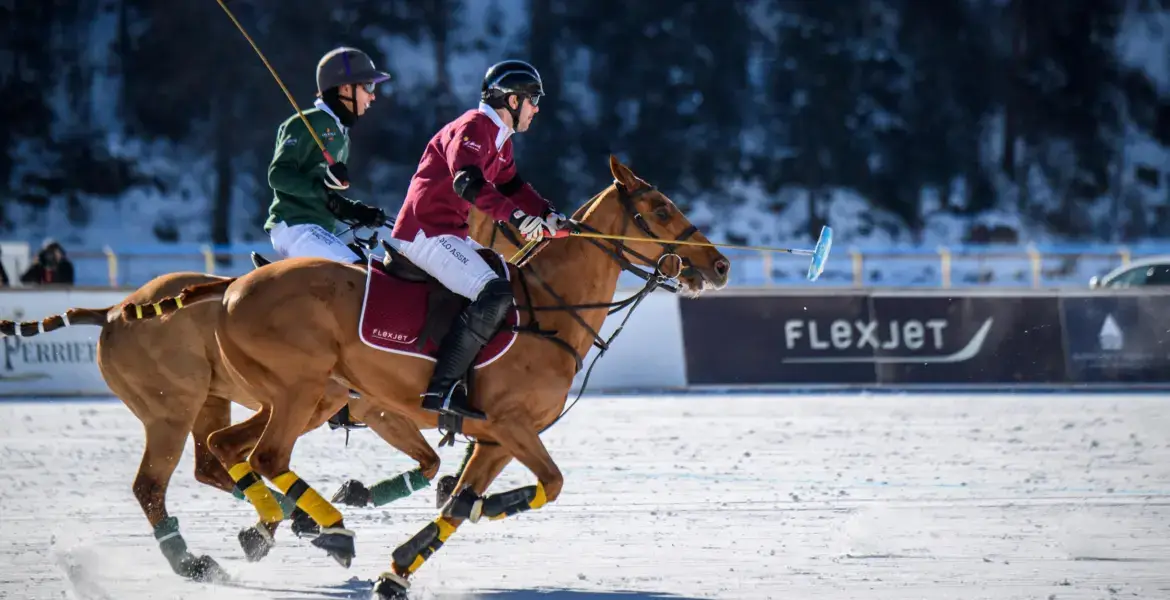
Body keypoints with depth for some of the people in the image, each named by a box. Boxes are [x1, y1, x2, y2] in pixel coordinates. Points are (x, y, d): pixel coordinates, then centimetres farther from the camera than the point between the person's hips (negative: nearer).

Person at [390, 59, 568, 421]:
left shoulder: (500, 139, 19)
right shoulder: (471, 129, -15)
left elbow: (510, 185, 25)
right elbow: (468, 182, -30)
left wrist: (548, 216, 7)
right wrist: (516, 216, -39)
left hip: (452, 235, 11)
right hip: (426, 232, -11)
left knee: (514, 278, 18)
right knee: (496, 294, -25)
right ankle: (443, 388, -29)